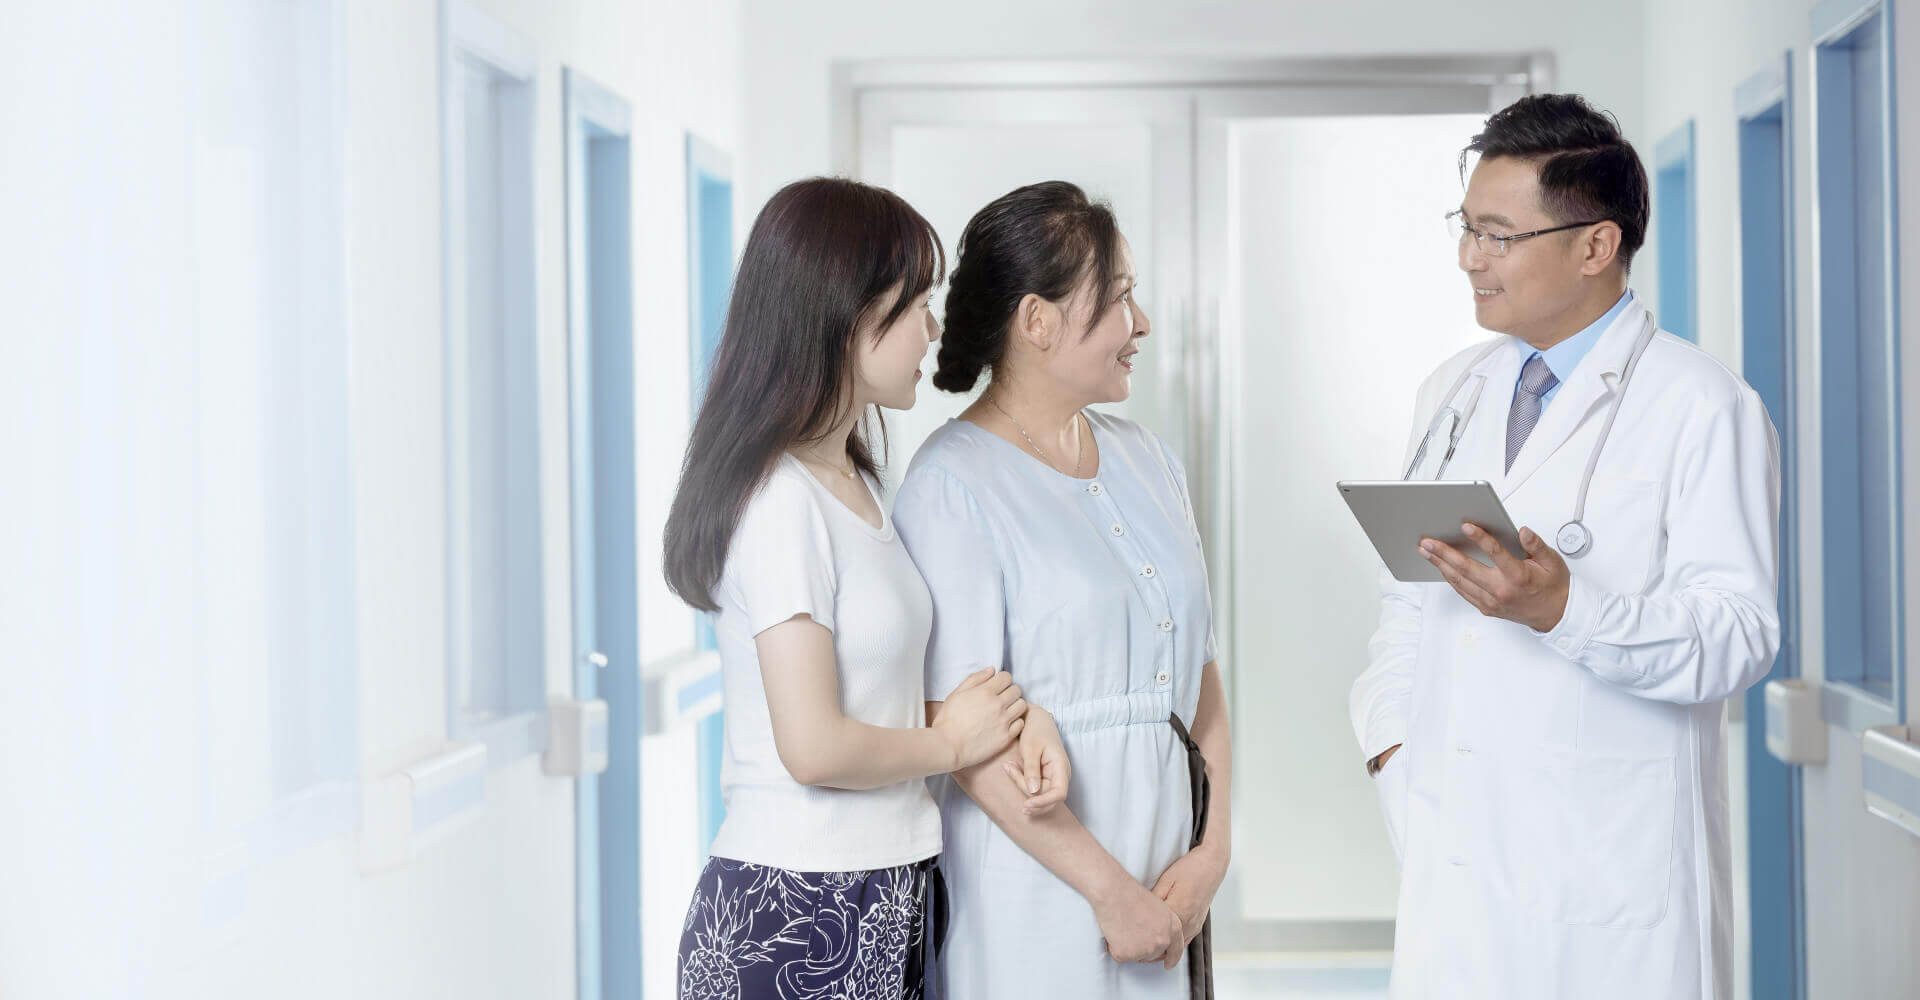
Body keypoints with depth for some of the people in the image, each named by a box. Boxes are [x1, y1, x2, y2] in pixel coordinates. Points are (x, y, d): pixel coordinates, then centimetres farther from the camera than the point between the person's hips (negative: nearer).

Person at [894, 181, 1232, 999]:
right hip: (1040, 893, -6)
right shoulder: (952, 484, -10)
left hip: (1167, 880, 6)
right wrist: (1109, 888, -14)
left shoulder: (1145, 458, 11)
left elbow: (1200, 674, 11)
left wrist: (1211, 850, -1)